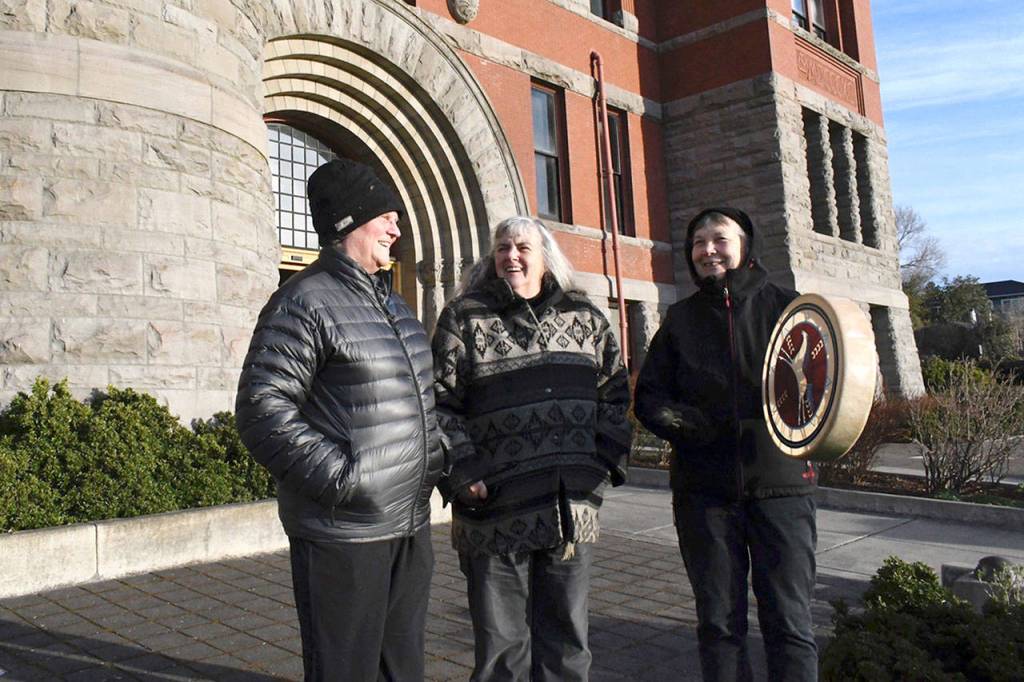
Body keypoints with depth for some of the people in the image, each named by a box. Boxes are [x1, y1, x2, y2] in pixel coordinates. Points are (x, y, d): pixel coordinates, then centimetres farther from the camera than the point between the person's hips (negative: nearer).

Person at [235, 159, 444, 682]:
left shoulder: (394, 305, 15)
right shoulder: (305, 302, -12)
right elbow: (262, 409, -18)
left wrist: (439, 461, 12)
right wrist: (339, 476, -22)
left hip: (410, 526, 8)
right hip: (342, 536, -8)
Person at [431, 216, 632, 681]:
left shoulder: (584, 317, 11)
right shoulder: (464, 318, 2)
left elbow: (614, 393, 14)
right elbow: (440, 403, -2)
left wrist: (605, 460, 3)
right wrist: (463, 473, -11)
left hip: (573, 511, 3)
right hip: (497, 510, -3)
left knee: (566, 640, 16)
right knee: (502, 643, 8)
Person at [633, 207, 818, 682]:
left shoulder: (787, 307, 5)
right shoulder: (680, 319, 11)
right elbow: (648, 393, 10)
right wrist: (673, 418, -11)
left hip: (780, 483, -2)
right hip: (704, 488, 2)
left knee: (788, 620, 3)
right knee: (719, 622, 10)